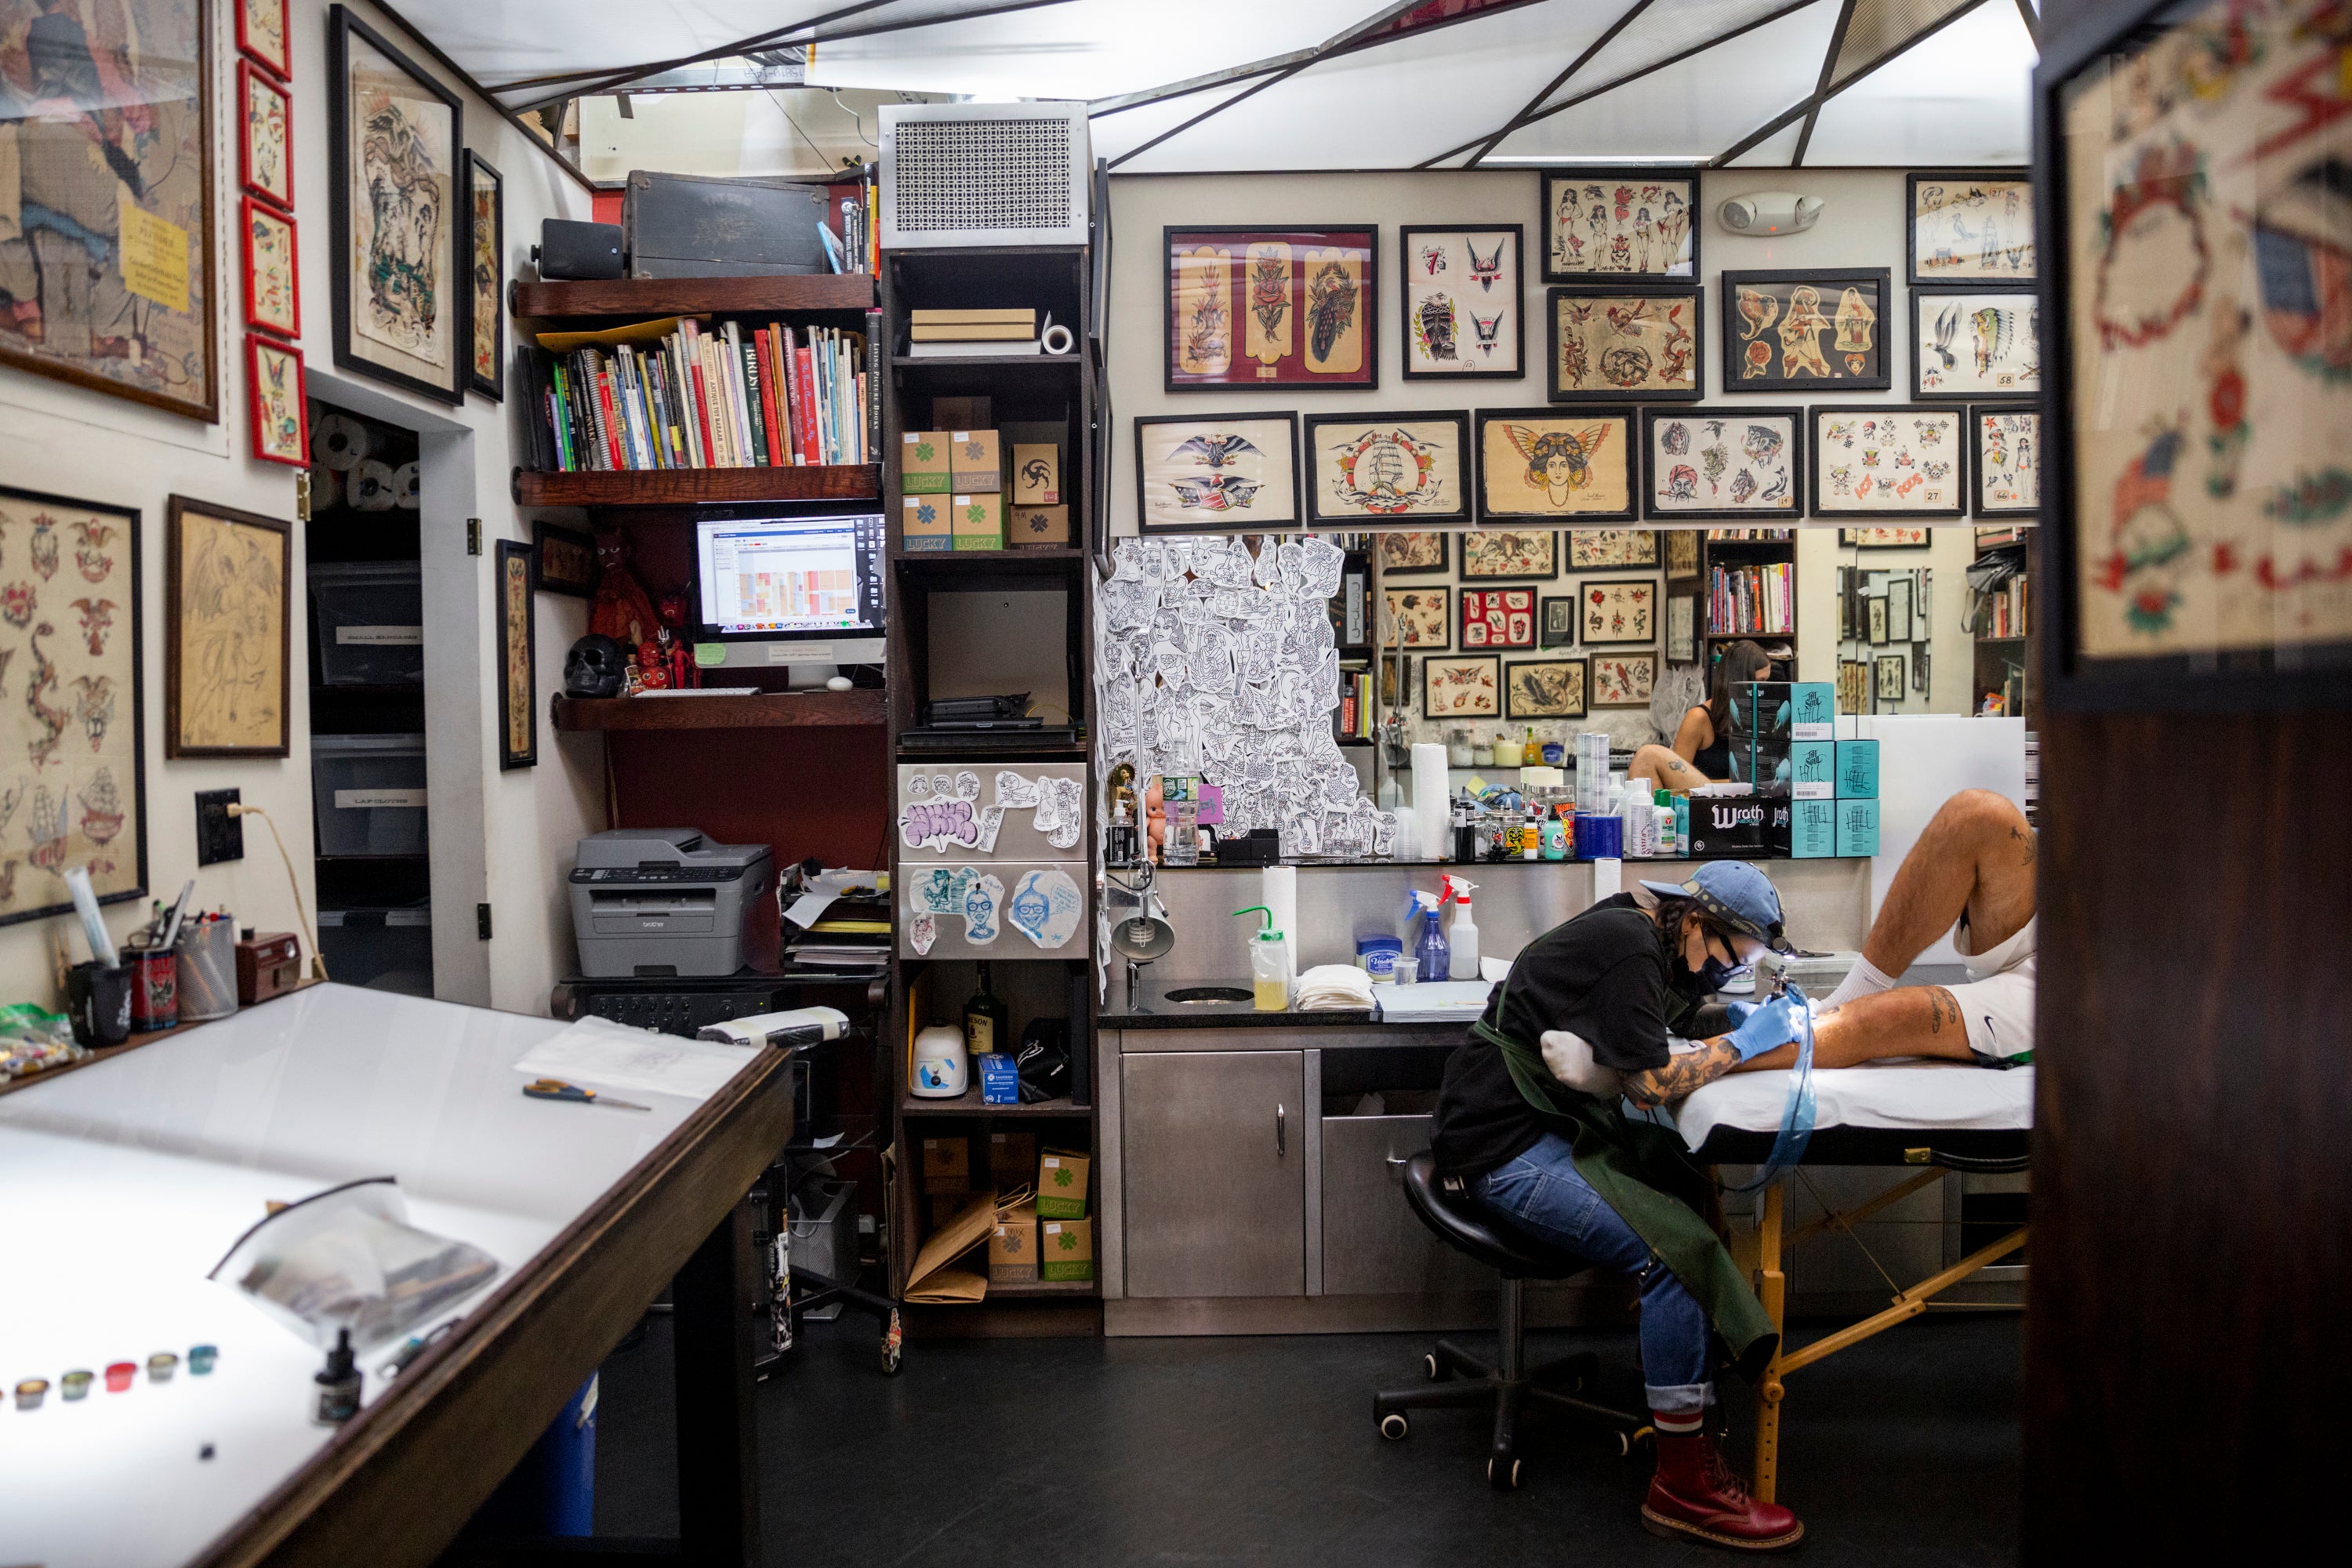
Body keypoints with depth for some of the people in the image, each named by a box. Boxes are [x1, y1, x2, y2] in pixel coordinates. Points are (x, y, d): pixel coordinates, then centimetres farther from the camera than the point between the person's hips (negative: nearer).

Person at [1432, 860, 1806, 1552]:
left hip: (1551, 1125, 11)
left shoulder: (1646, 939, 12)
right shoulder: (1626, 945, -18)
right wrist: (1746, 1041, -13)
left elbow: (1667, 1022, 19)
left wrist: (1732, 1020, 3)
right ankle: (1682, 1488, -12)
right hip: (1507, 1148, -11)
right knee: (1679, 1249, -21)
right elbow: (1655, 1075, -20)